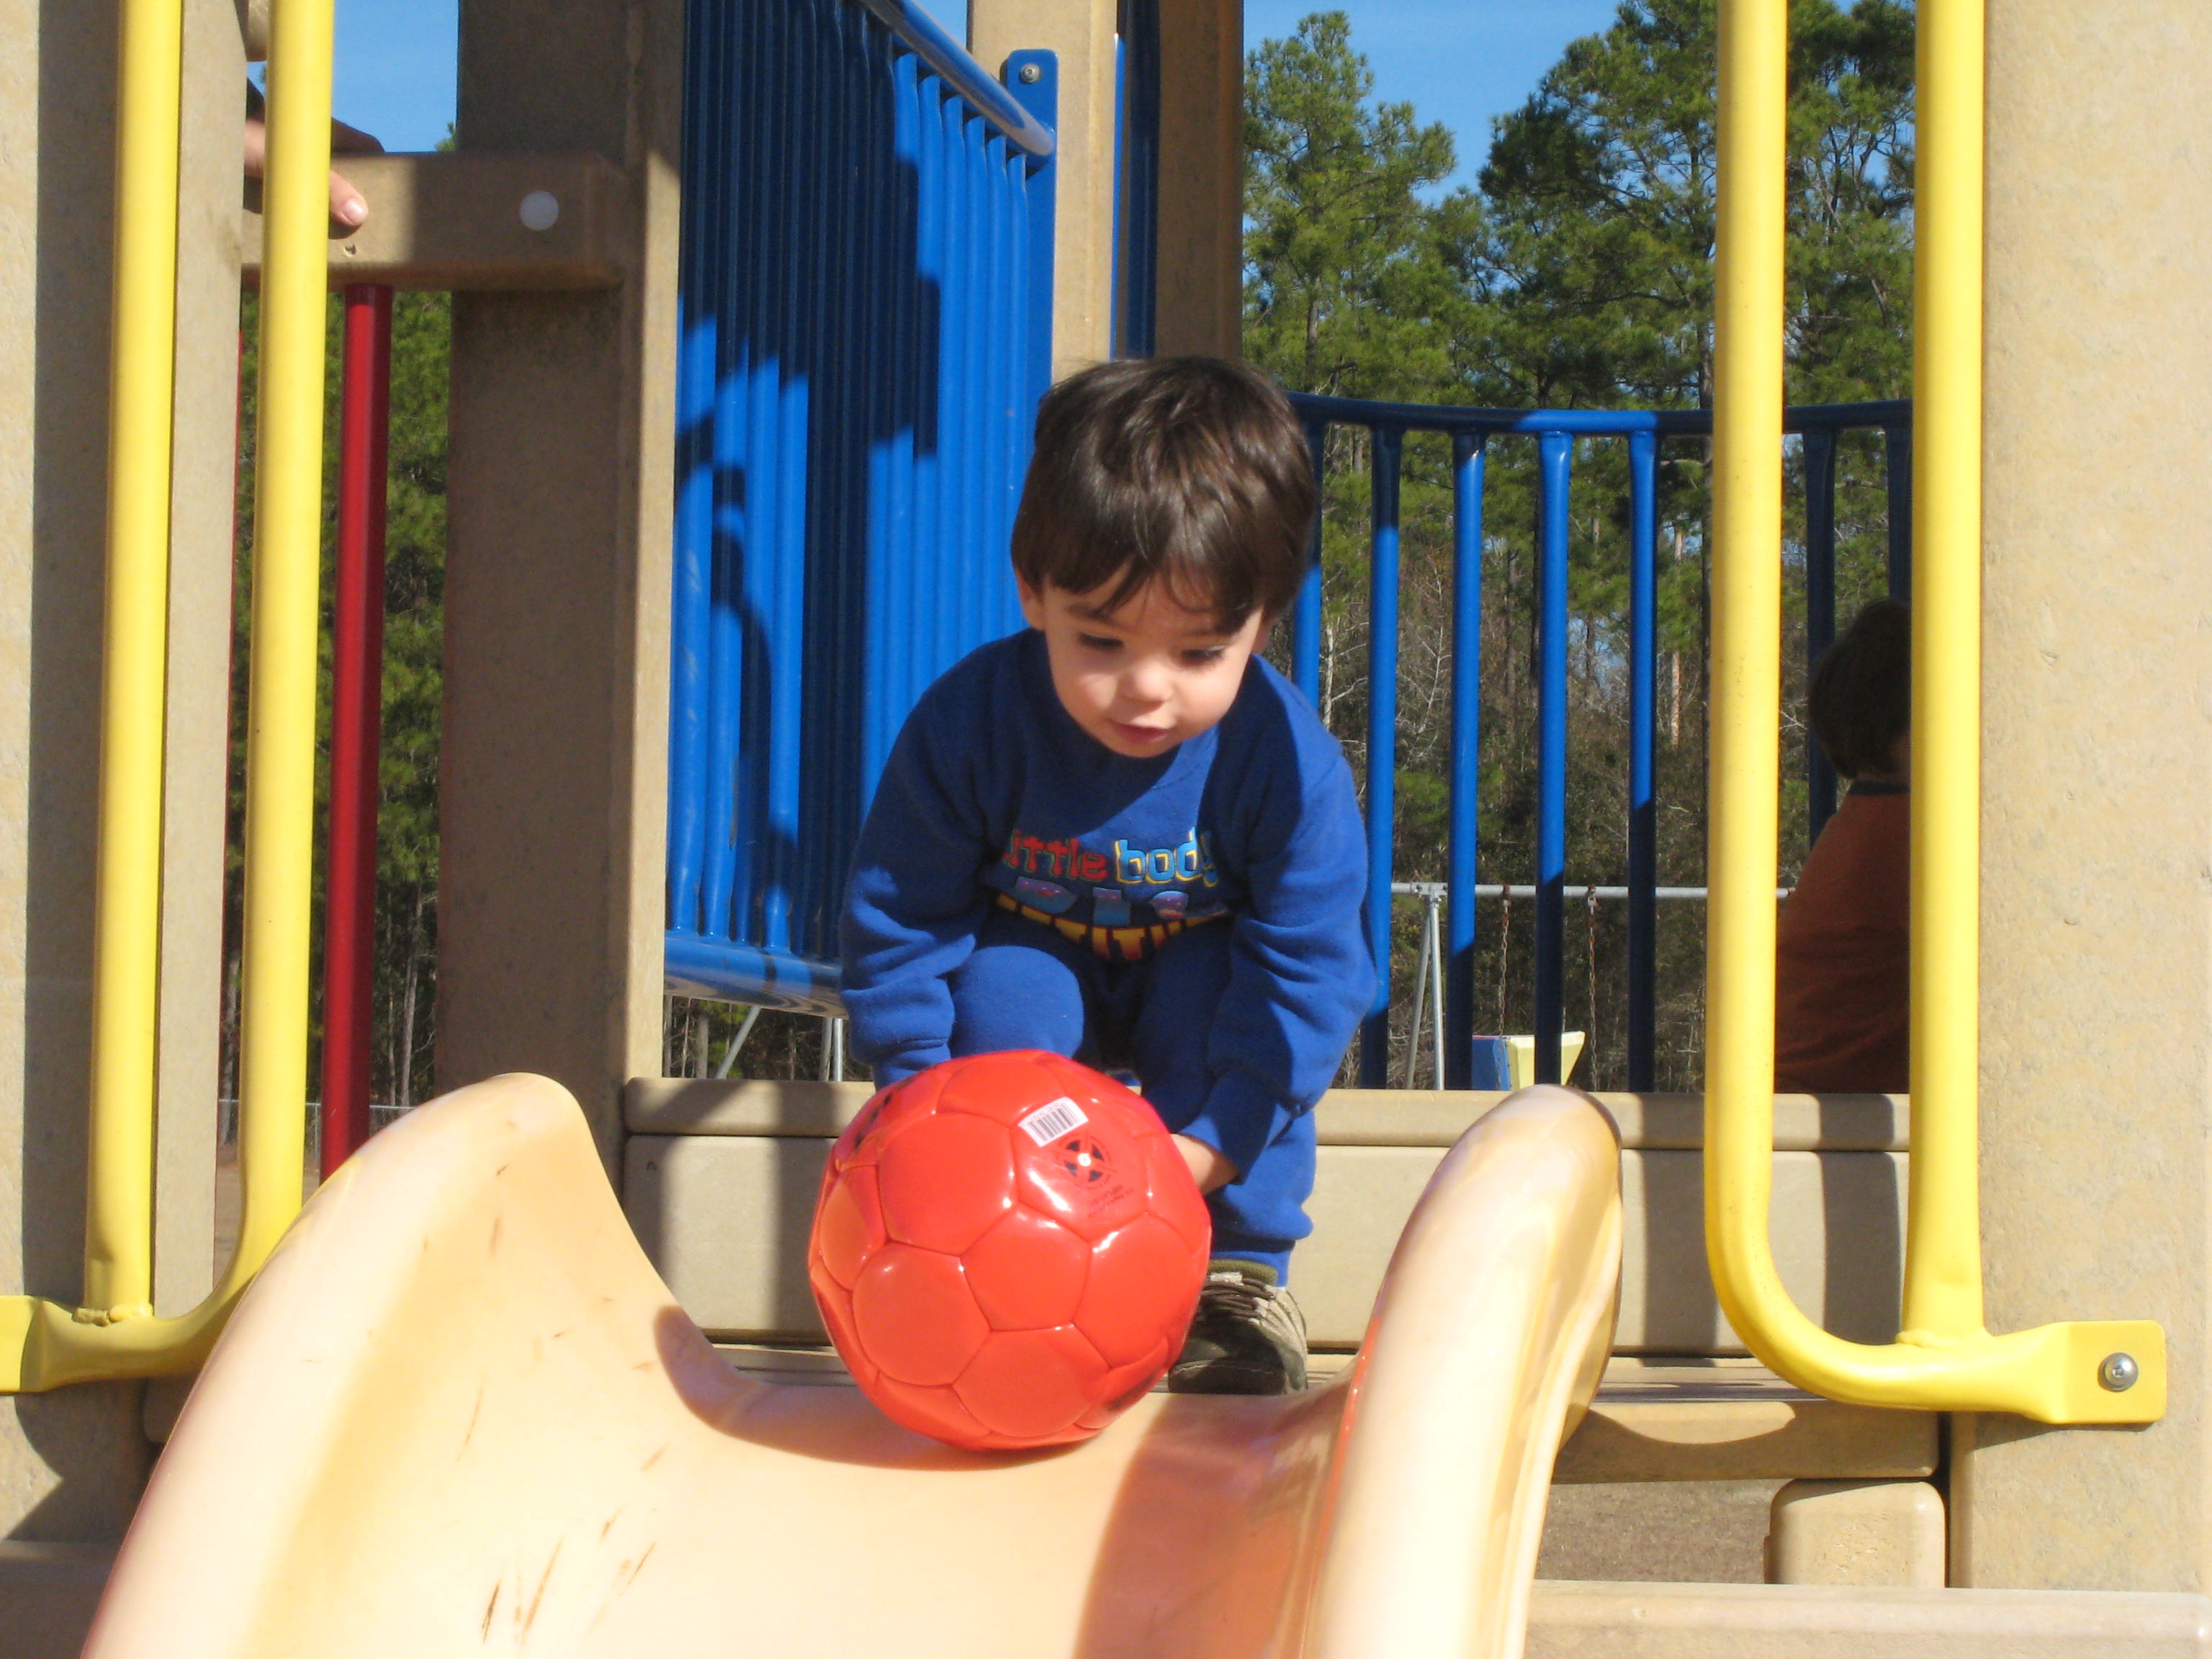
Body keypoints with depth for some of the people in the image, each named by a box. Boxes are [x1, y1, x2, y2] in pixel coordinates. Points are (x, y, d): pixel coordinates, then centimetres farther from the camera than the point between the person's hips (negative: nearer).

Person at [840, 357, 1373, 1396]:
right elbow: (896, 921, -19)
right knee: (1000, 997, -31)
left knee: (1216, 996, -31)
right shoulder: (969, 724, -29)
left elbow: (1305, 965, -26)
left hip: (1196, 970, 0)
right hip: (1034, 964, 0)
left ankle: (1237, 1280, -16)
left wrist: (1208, 1144, -35)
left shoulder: (1289, 763, -30)